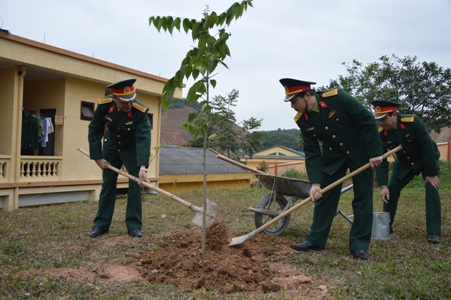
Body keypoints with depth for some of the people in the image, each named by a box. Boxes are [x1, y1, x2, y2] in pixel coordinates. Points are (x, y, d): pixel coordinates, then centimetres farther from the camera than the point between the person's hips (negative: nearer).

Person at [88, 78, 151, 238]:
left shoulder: (141, 111, -33)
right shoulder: (103, 105, -25)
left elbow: (143, 139, -39)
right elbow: (94, 131, -13)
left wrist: (142, 167, -49)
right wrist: (97, 157, -13)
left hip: (132, 149, -2)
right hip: (111, 147, 2)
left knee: (135, 184, -8)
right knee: (107, 184, 4)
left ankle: (134, 226, 1)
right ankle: (101, 224, 14)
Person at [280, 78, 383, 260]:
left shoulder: (338, 98, -26)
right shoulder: (302, 120, -12)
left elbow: (367, 121, -21)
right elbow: (312, 153, -12)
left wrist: (375, 153, -22)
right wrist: (315, 183, -22)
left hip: (360, 152, -4)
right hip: (333, 156, 4)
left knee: (363, 199, 0)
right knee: (324, 196, 4)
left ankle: (359, 245, 9)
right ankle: (316, 240, 15)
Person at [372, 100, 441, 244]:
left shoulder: (413, 122, -33)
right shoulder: (380, 133, -21)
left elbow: (428, 147, -28)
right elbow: (381, 161, -18)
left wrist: (431, 174, -24)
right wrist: (383, 186, -25)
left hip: (427, 159, -3)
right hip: (404, 163, 4)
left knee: (431, 189, -18)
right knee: (391, 190, -2)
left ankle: (434, 232, -11)